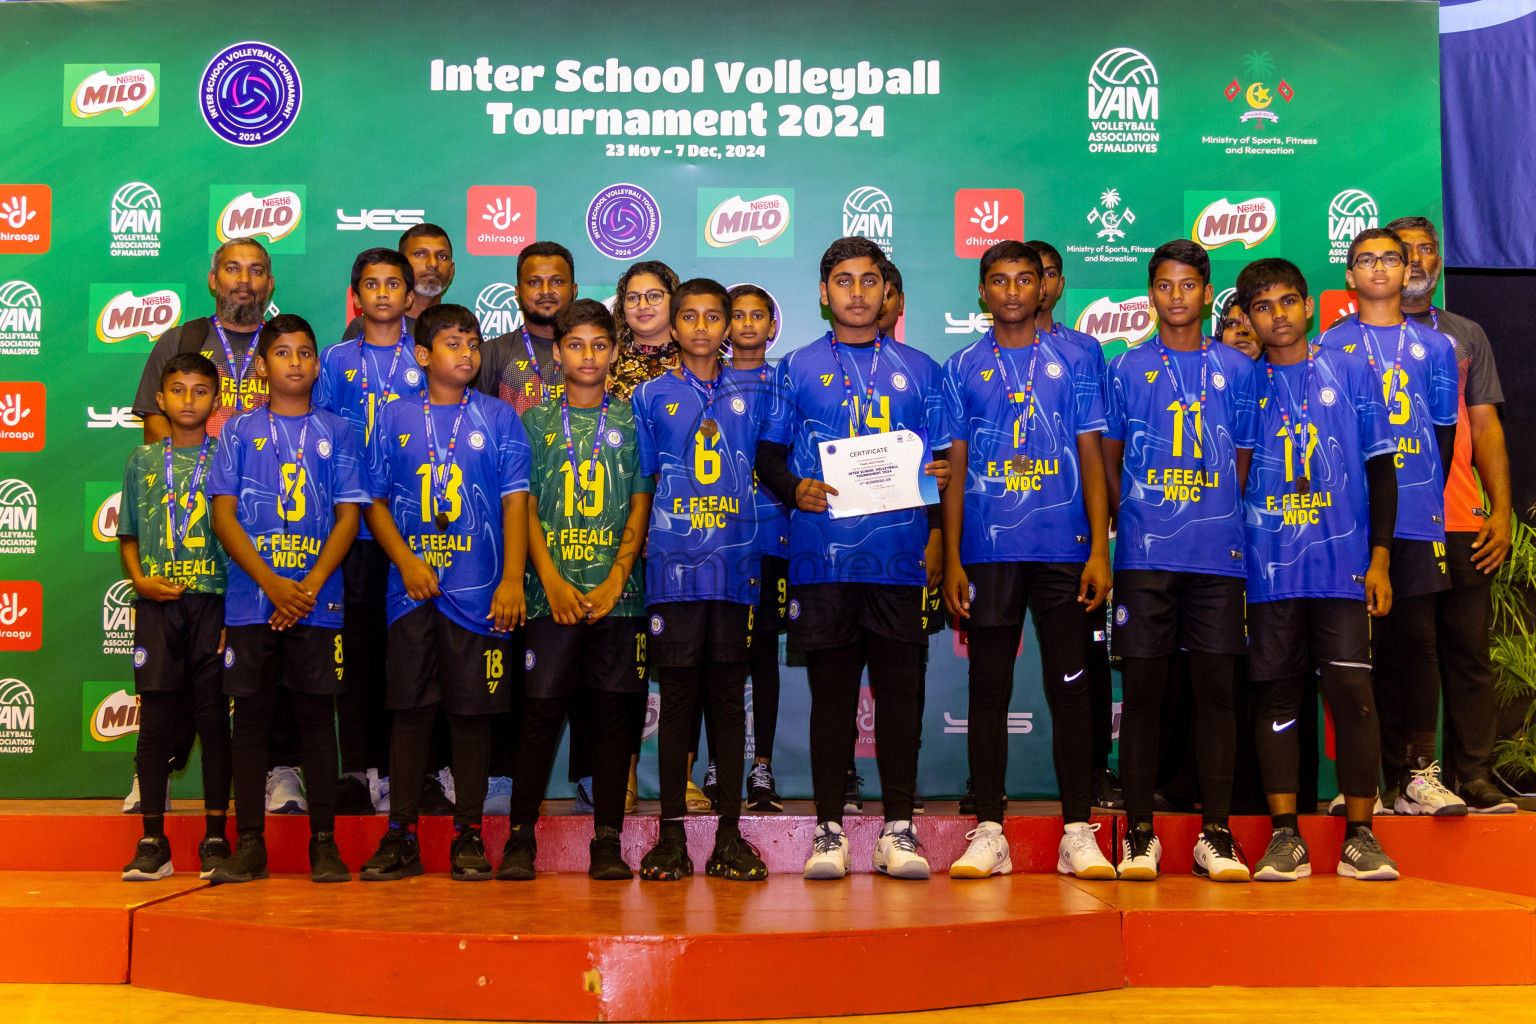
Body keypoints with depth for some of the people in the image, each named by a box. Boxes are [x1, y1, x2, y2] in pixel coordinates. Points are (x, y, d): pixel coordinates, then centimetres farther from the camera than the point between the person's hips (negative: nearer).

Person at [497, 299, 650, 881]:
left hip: (617, 592, 0)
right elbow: (525, 507, 5)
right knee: (541, 708, -2)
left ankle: (607, 840, 7)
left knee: (612, 710, 2)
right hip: (552, 592, 0)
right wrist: (552, 581, -7)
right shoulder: (535, 421, 10)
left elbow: (641, 505, 5)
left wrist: (614, 581, -7)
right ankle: (520, 837, 5)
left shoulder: (631, 419, 9)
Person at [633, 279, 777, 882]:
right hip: (673, 562, -1)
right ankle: (671, 836, 7)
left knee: (729, 695, 4)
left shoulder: (754, 394, 12)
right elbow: (638, 483, 9)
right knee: (676, 696, 0)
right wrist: (643, 544, 2)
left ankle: (729, 836, 10)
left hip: (736, 561, 1)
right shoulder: (651, 397, 9)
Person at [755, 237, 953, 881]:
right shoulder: (797, 369, 11)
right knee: (831, 689, 2)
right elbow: (768, 455, 10)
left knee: (900, 688, 1)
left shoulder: (917, 370, 14)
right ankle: (829, 829, 9)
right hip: (823, 555, -1)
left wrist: (936, 532, -3)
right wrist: (795, 489, -10)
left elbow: (942, 461, 13)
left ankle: (899, 829, 8)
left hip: (899, 555, 1)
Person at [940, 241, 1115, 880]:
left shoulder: (1074, 361, 8)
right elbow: (955, 466, 9)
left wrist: (1099, 550, -2)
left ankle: (1079, 833, 8)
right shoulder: (963, 368, 10)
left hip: (1063, 547, -1)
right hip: (988, 551, 1)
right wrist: (952, 558, 2)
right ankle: (989, 833, 10)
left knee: (1069, 687, 1)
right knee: (989, 688, 3)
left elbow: (1091, 456, 6)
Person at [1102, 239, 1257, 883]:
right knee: (1142, 690, 0)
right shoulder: (1126, 369, 9)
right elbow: (1107, 461, 12)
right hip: (1144, 556, -1)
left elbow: (1244, 461, 13)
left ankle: (1215, 835, 8)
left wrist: (1222, 521, 3)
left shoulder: (1236, 369, 11)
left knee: (1216, 689, 1)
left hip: (1218, 553, 1)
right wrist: (1132, 520, 4)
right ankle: (1139, 833, 7)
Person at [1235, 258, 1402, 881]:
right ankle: (1285, 835, 8)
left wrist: (1380, 556, 2)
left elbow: (1380, 471, 7)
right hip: (1270, 567, 1)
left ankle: (1360, 834, 3)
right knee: (1276, 696, 2)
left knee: (1352, 692, -7)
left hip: (1344, 563, -1)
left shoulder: (1352, 374, 8)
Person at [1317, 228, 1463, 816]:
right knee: (1372, 641, 0)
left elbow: (1444, 430, 16)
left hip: (1418, 516, 2)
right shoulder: (1330, 346, 7)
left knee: (1417, 636, -2)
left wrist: (1428, 495, 9)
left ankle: (1417, 774, 1)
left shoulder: (1434, 346, 14)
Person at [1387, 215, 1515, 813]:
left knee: (1468, 650, 1)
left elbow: (1486, 428, 13)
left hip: (1460, 522, 2)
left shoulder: (1465, 336, 17)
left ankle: (1474, 776, 7)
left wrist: (1500, 511, 3)